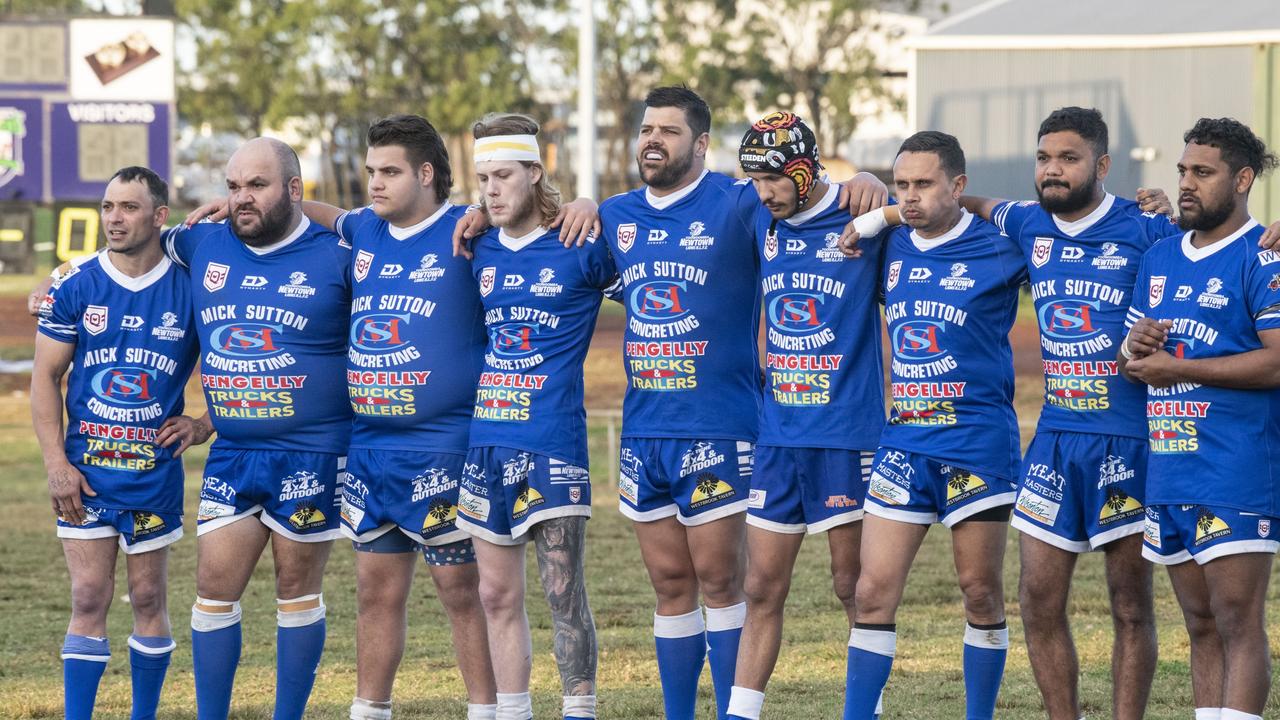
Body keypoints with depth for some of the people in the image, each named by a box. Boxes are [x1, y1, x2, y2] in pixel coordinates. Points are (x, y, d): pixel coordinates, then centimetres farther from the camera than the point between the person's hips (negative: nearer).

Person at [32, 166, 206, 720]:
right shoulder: (76, 288, -2)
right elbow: (45, 377, 0)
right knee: (89, 600, -2)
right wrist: (56, 463, -7)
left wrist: (203, 424, -5)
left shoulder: (190, 291, -1)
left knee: (149, 600, 8)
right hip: (86, 472, 0)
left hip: (156, 472, 0)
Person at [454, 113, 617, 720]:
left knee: (563, 590, -7)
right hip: (484, 442, 5)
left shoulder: (578, 248, -3)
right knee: (497, 594, 8)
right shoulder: (477, 250, 10)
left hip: (551, 443, -5)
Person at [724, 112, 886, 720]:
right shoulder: (763, 222, 7)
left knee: (855, 585, 4)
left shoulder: (860, 220, -7)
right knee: (762, 588, 5)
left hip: (848, 435, -5)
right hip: (778, 436, 5)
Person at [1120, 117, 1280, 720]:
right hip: (1168, 468, 8)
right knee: (1201, 625, 10)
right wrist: (1132, 348, -1)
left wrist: (1178, 367, -15)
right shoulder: (1160, 257, 17)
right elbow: (1131, 362, 24)